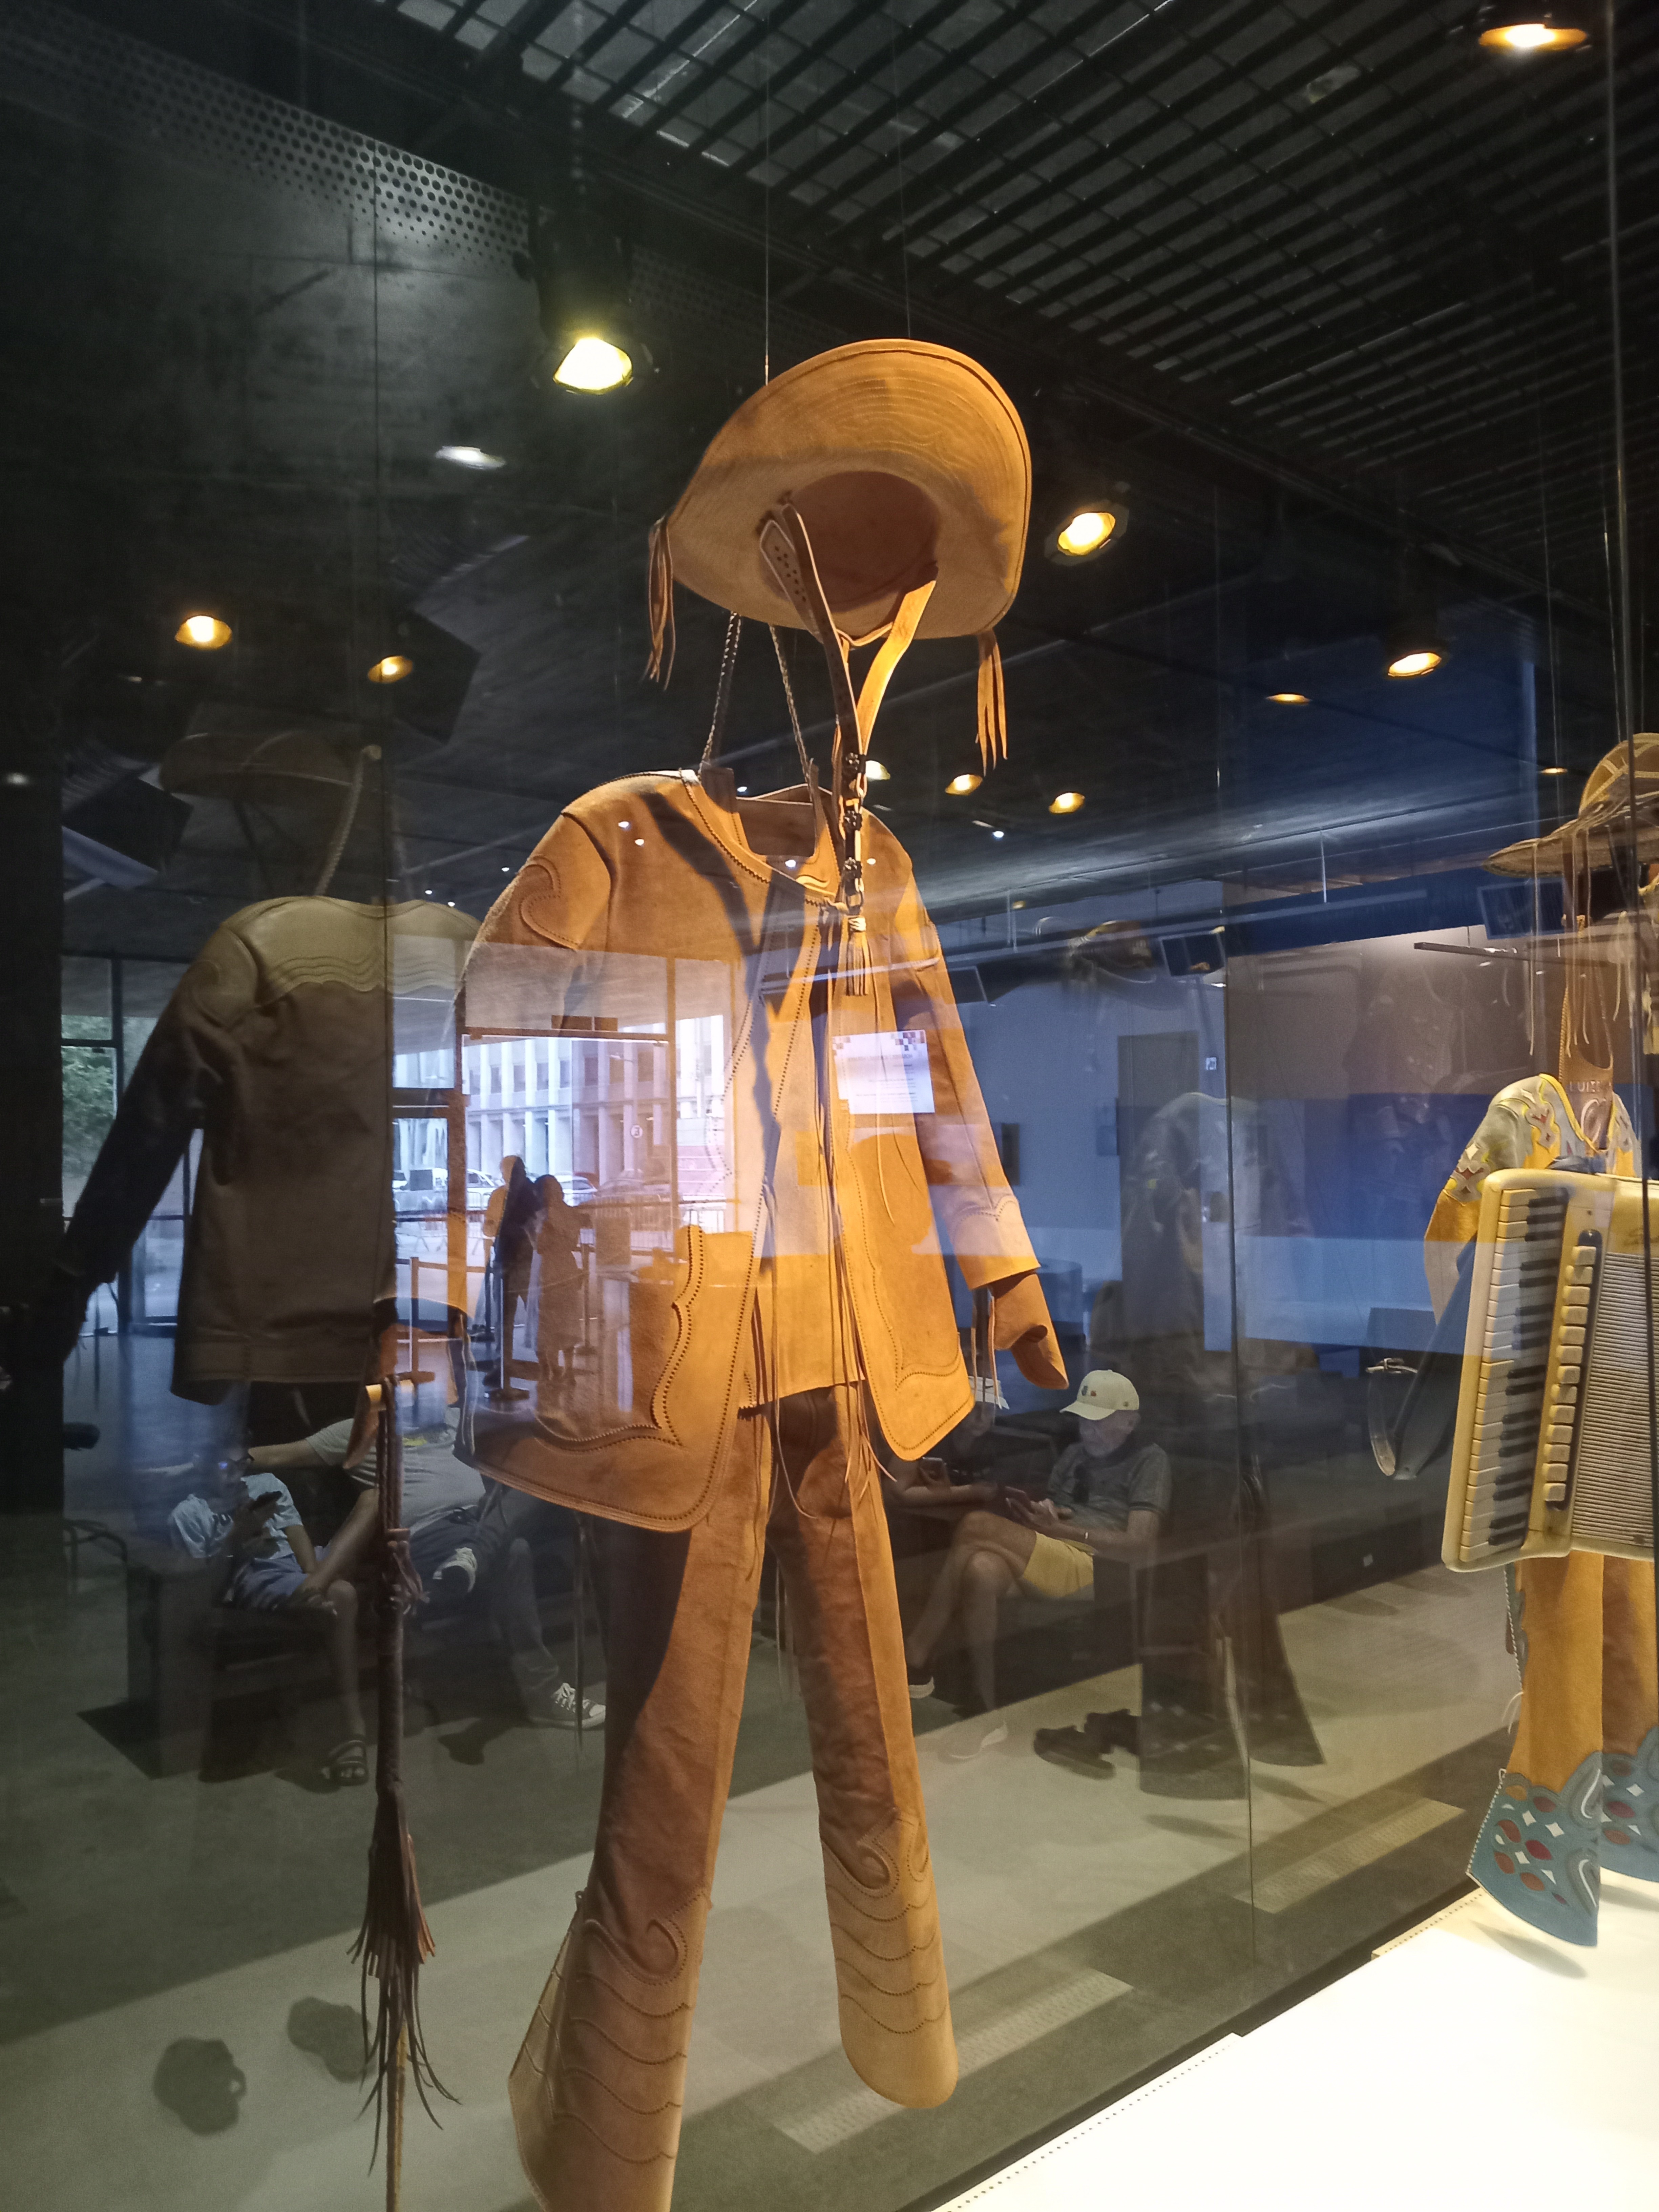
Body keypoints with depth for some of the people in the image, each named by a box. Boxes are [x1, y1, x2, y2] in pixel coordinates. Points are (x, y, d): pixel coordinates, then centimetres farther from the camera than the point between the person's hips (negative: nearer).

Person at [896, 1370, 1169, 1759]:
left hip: (1094, 1566, -6)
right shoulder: (1074, 1454, 30)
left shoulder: (1149, 1459, 9)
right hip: (1042, 1562, 6)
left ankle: (915, 1660, -19)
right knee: (981, 1569, -31)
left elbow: (1139, 1545, -4)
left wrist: (1060, 1529, -11)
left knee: (977, 1526, -28)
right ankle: (988, 1717, -26)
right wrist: (1042, 1513, -3)